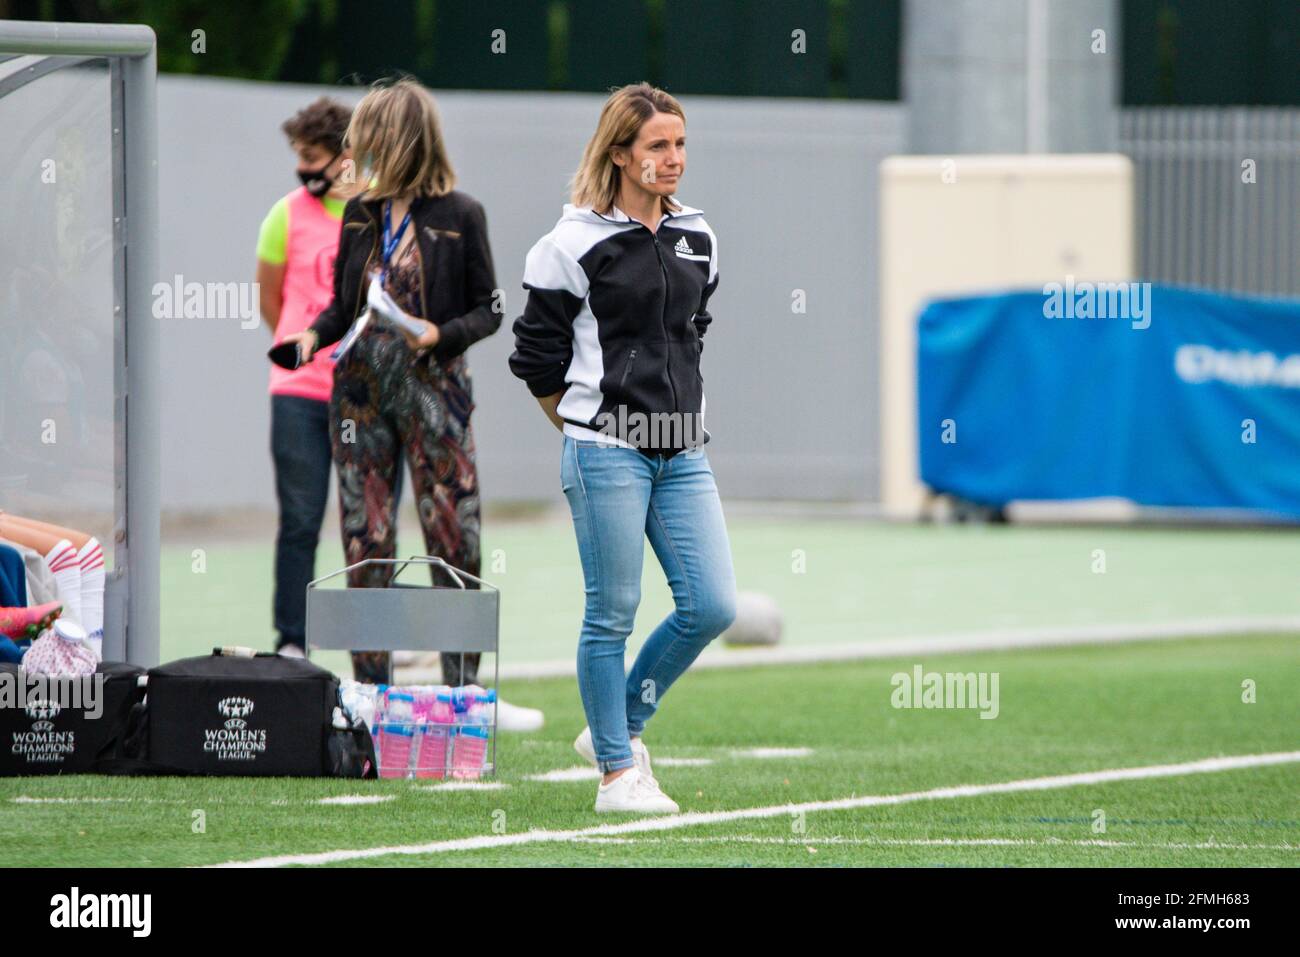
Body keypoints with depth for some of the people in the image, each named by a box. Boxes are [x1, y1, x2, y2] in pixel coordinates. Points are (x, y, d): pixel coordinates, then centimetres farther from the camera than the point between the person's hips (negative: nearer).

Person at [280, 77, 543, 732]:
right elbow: (344, 304, 15)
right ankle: (372, 692, 8)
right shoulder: (360, 216, 10)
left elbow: (488, 309, 0)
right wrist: (314, 334, -4)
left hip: (433, 389, -4)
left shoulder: (459, 216, -3)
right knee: (365, 541, 3)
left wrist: (442, 335, -17)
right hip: (362, 390, 4)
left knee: (454, 537, -4)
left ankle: (464, 689, 3)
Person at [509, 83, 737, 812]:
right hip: (606, 451, -6)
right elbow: (537, 355, 0)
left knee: (713, 606, -2)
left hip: (682, 452, 6)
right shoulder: (577, 243, -6)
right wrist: (590, 431, 6)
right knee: (614, 613, -2)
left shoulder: (697, 239, 11)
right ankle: (618, 773, 8)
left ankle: (620, 727, 18)